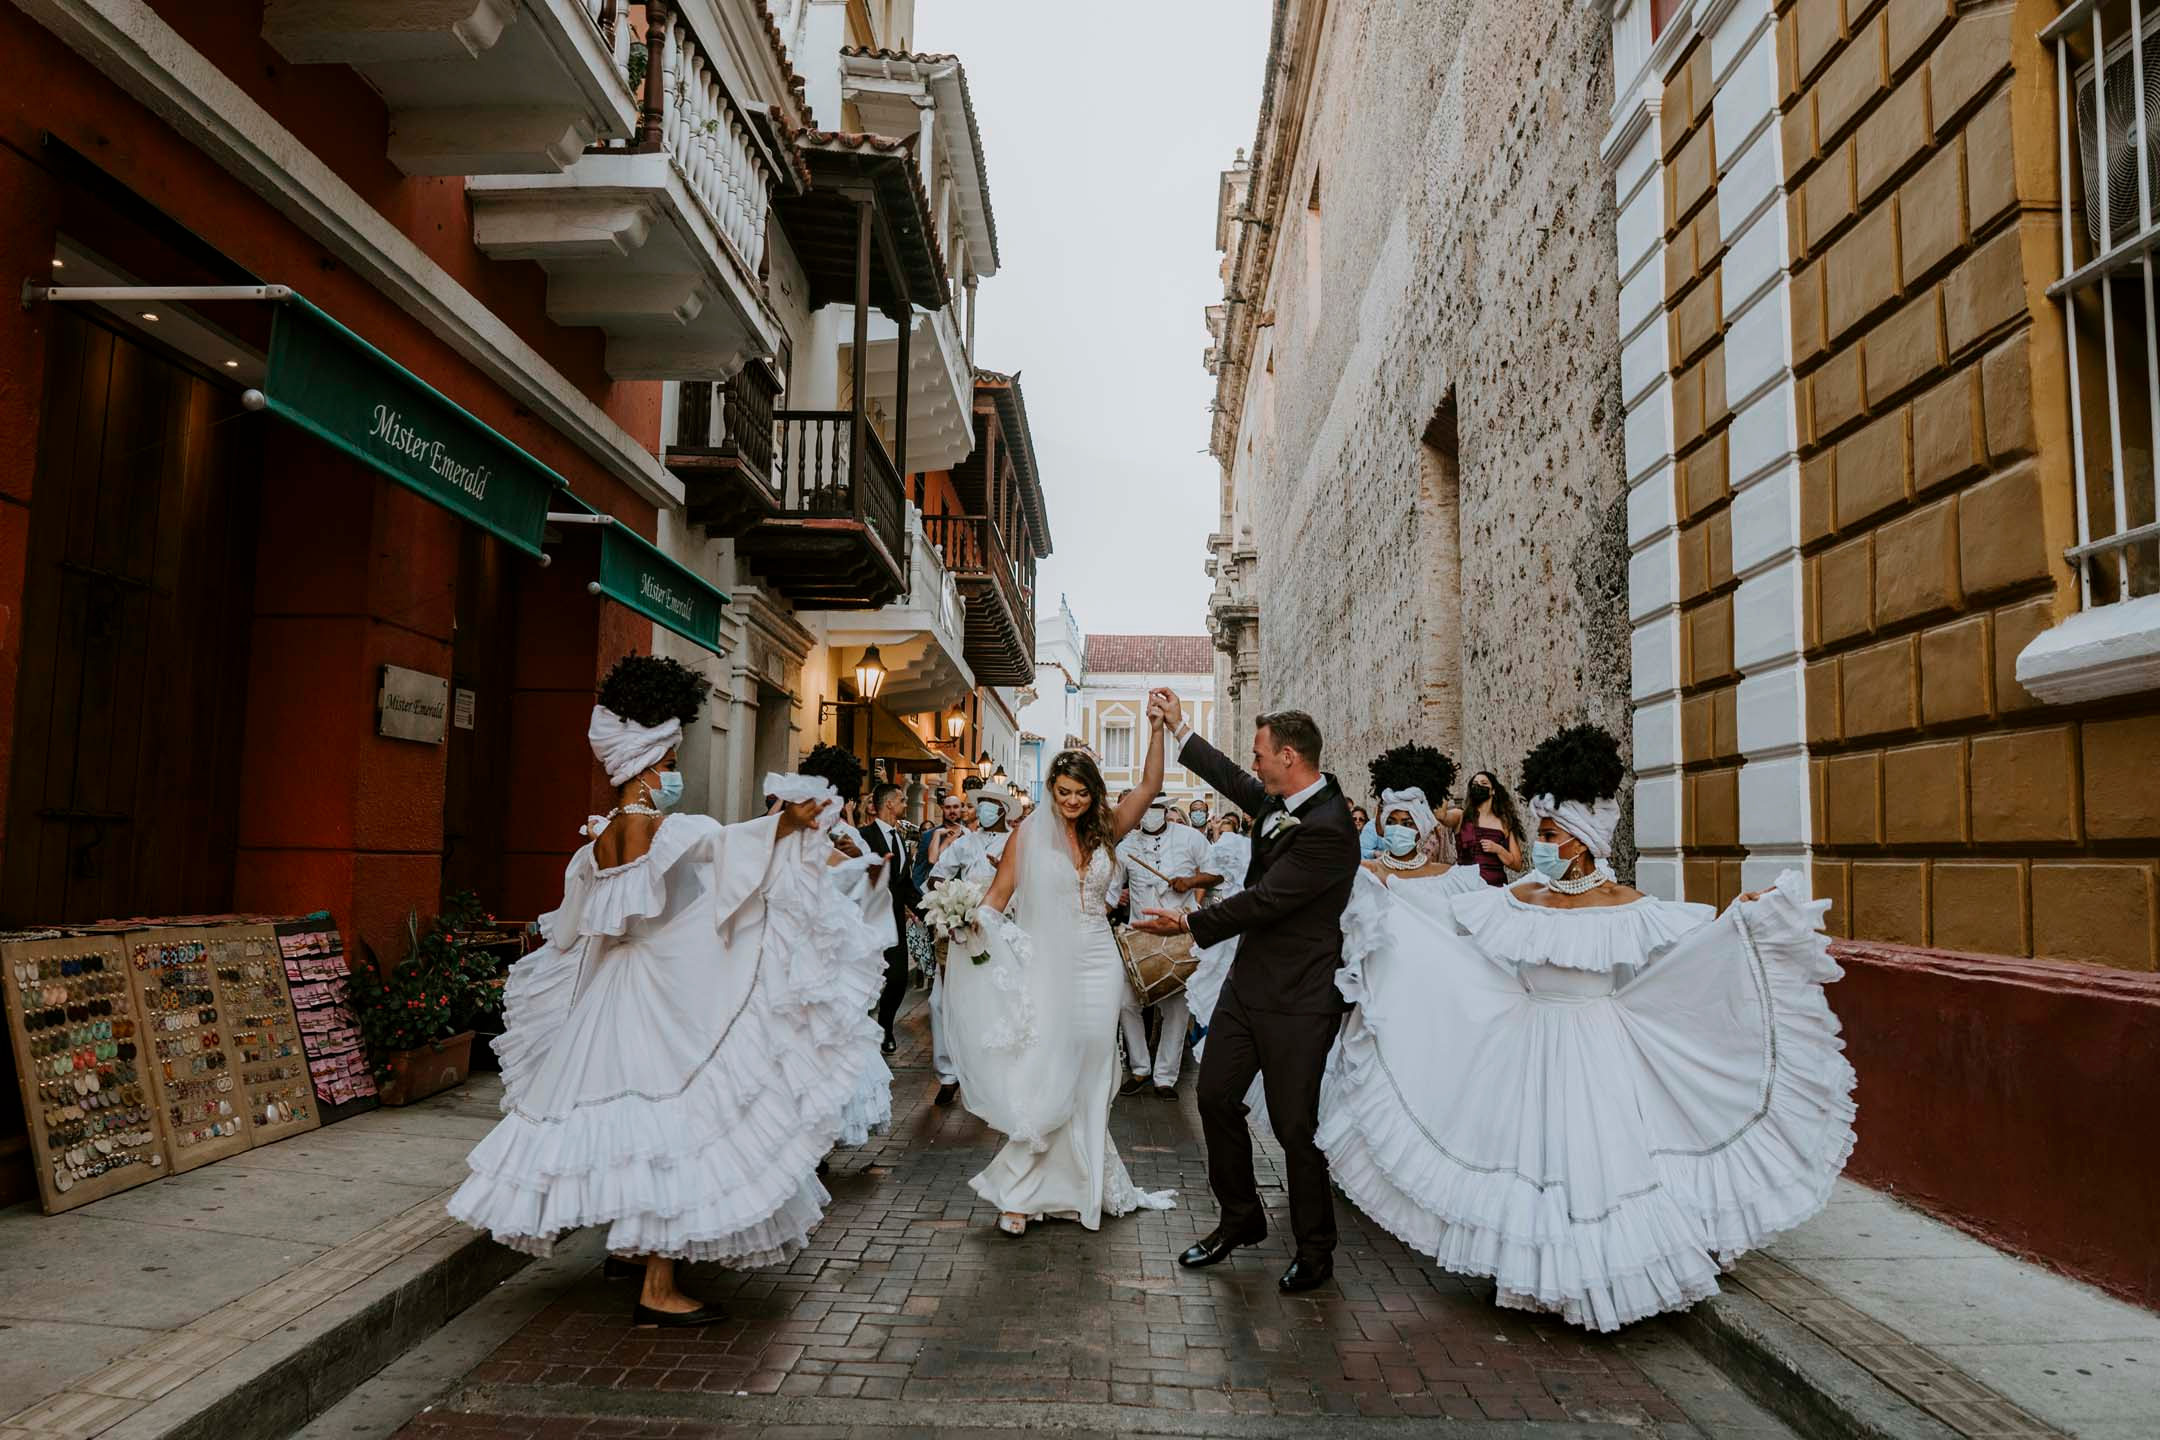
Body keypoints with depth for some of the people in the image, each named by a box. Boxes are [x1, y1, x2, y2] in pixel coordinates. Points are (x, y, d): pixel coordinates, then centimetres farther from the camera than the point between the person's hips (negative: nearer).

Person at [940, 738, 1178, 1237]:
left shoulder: (1103, 832, 6)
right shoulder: (1030, 835, -4)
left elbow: (1150, 785, 1)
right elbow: (997, 896, -6)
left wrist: (1158, 729, -7)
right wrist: (970, 921, -25)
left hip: (1097, 968, 3)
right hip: (1046, 969, -3)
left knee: (1086, 1082, 12)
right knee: (1044, 1080, -4)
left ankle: (1087, 1183, 27)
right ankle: (1019, 1194, 9)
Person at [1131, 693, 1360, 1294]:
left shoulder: (1327, 830, -24)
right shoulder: (1279, 801, 4)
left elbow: (1264, 901, -23)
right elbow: (1233, 782, 23)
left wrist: (1191, 924, -12)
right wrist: (1179, 728, 26)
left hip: (1296, 999, -9)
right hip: (1249, 981, 9)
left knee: (1294, 1124, 2)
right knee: (1216, 1097, 13)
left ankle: (1315, 1250, 22)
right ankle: (1240, 1218, 31)